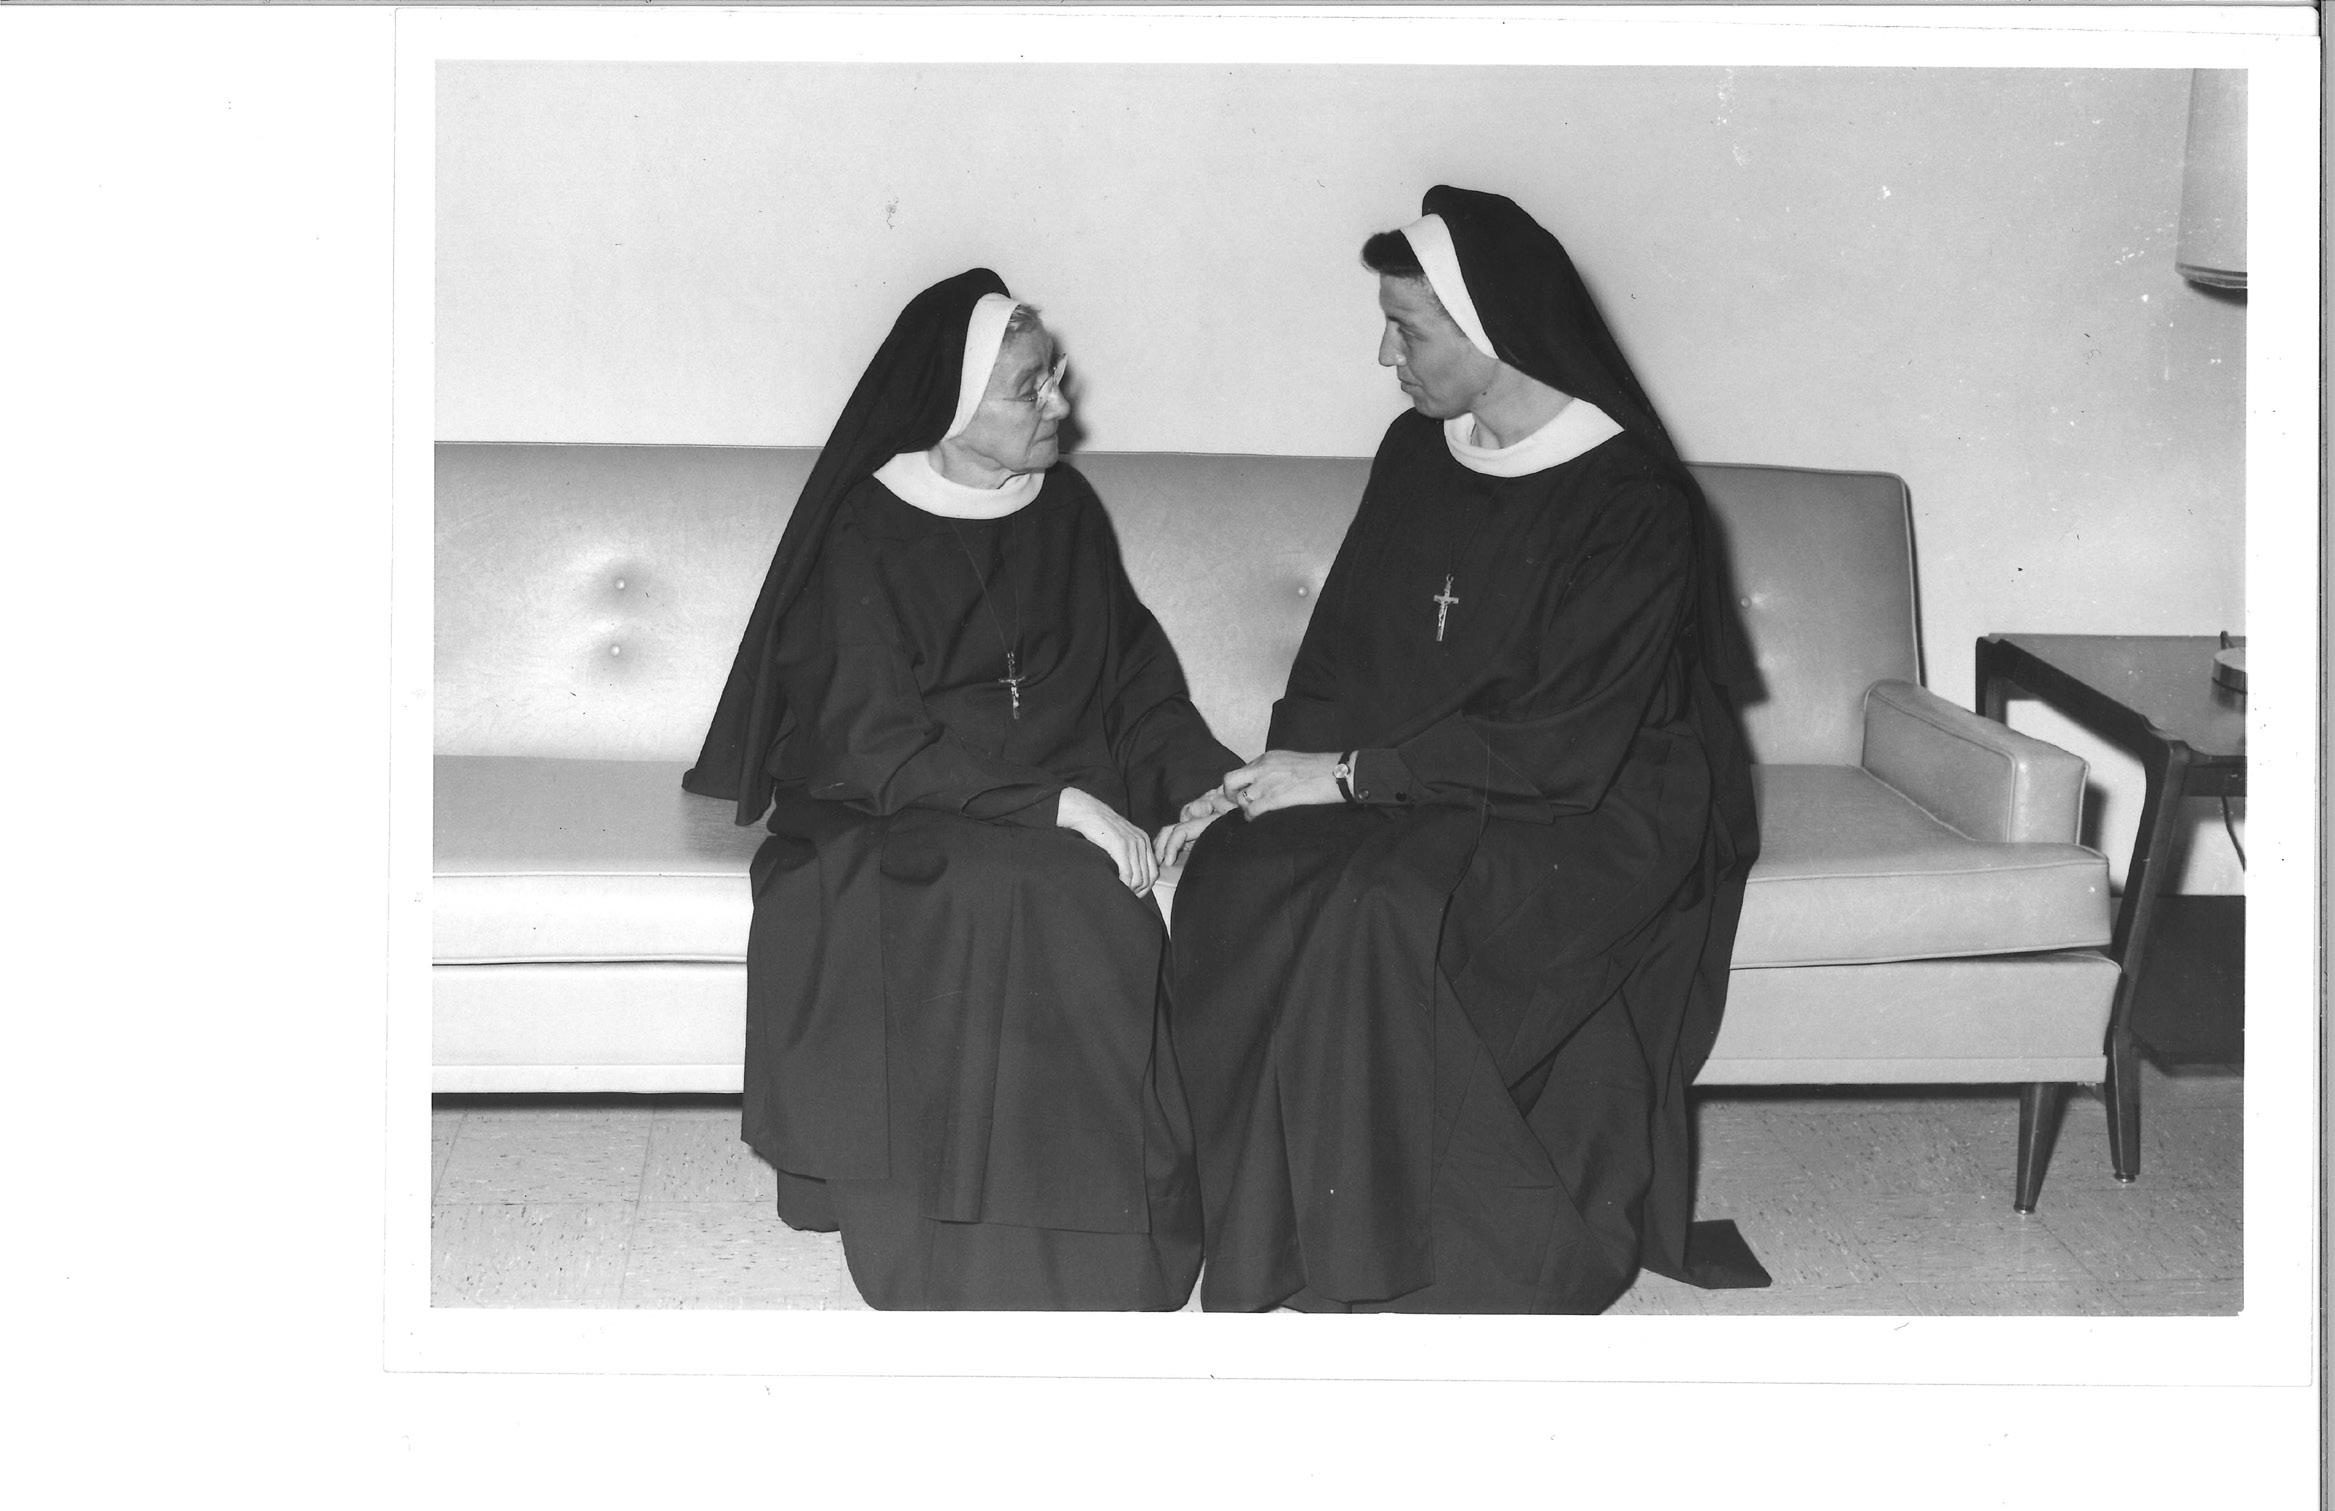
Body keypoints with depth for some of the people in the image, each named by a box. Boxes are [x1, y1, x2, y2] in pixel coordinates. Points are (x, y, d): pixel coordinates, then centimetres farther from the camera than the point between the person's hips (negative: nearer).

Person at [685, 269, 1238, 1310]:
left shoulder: (1068, 512, 12)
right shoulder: (864, 536, -4)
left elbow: (1136, 682, 15)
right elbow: (876, 744, -13)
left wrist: (1206, 780, -5)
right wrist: (1052, 803, -23)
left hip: (1064, 805, 5)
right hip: (899, 816, -4)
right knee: (1017, 891, -35)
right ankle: (976, 1249, -26)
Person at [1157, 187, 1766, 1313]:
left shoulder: (1631, 503, -15)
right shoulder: (1417, 455, 7)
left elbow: (1569, 745, -20)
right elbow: (1342, 657, 11)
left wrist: (1352, 775, -21)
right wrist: (1270, 775, -7)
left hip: (1595, 811, -6)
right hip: (1416, 786, 7)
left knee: (1383, 908, -34)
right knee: (1237, 874, -23)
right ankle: (1291, 1228, -16)